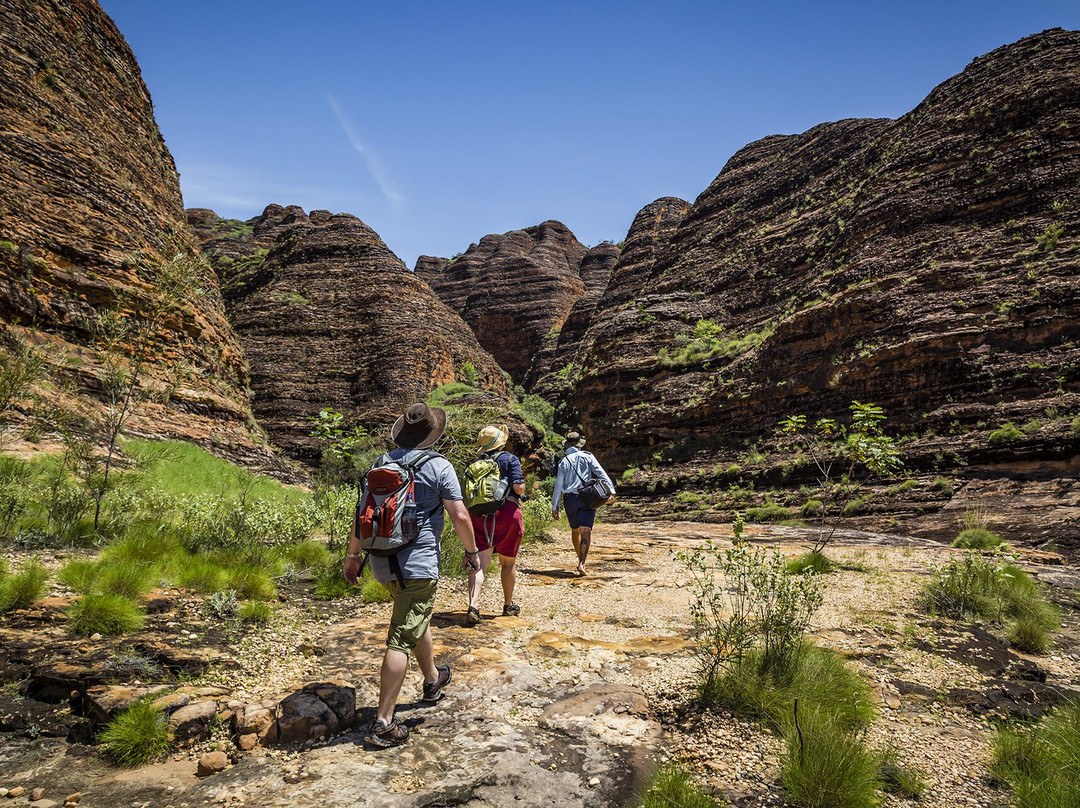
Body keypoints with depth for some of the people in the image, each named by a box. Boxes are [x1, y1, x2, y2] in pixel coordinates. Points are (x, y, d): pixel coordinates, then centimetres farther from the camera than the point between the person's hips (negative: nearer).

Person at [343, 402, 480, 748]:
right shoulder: (438, 466, -9)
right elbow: (460, 516, -11)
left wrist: (353, 555, 19)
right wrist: (472, 552, 3)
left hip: (383, 561, 7)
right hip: (418, 563, -7)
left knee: (418, 619, 27)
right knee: (402, 639, -4)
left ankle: (432, 680, 46)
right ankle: (383, 722, -2)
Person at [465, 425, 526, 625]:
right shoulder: (510, 459, -2)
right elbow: (518, 487, -12)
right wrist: (522, 489, 9)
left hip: (480, 514, 3)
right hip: (507, 512, -3)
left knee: (480, 564, 0)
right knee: (508, 562, 13)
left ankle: (473, 606, -17)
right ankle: (509, 606, 28)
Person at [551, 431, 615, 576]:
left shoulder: (564, 461, 5)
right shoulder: (588, 456, 4)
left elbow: (558, 485, 3)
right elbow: (601, 473, -7)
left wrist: (555, 506, 7)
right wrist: (611, 490, -11)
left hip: (570, 498, 2)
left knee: (575, 530, 17)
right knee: (586, 531, -7)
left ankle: (581, 559, 26)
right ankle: (582, 563, -21)